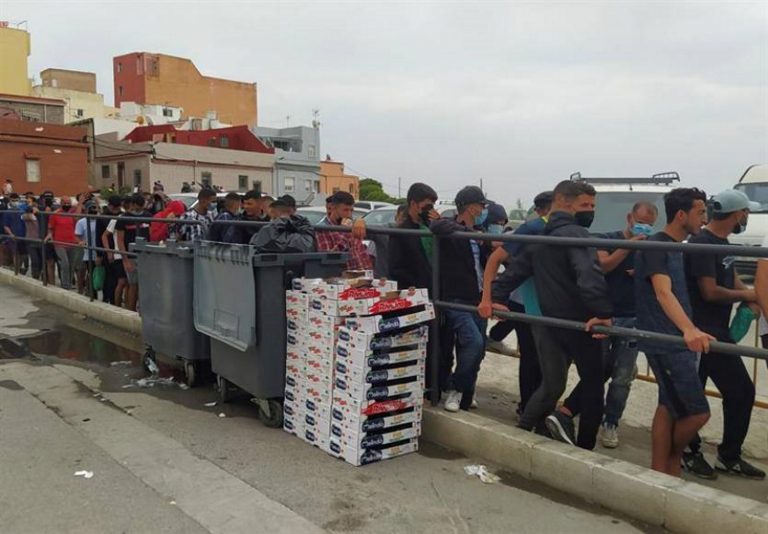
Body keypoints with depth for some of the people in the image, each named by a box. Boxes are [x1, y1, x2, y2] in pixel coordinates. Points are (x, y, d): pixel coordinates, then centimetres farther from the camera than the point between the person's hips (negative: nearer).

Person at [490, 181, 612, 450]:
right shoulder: (576, 234, -16)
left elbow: (516, 269, 14)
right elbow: (590, 274, -31)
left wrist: (498, 297, 12)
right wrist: (603, 313, -33)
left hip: (547, 323, 7)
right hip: (579, 323, -7)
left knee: (551, 385, 14)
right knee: (592, 383, 12)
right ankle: (584, 447, 18)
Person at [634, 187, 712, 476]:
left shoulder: (675, 248, 14)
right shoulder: (655, 247, -16)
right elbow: (663, 292, -30)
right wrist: (689, 330, -44)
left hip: (677, 341, 10)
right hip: (665, 343, -10)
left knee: (670, 406, 13)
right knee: (697, 412, -5)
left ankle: (661, 471, 21)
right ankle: (672, 457, 21)